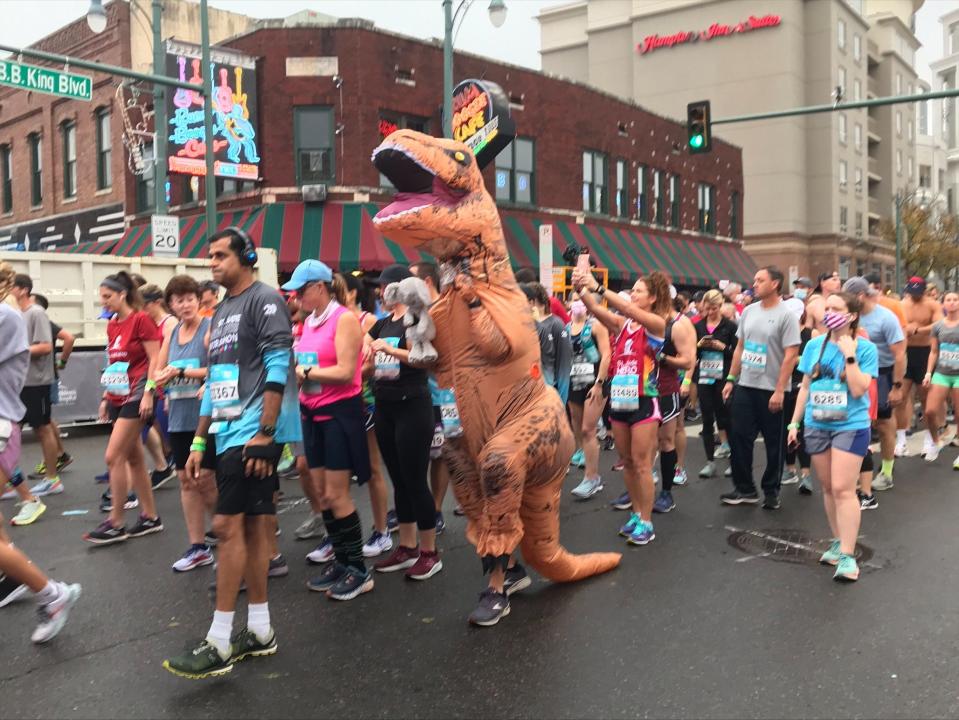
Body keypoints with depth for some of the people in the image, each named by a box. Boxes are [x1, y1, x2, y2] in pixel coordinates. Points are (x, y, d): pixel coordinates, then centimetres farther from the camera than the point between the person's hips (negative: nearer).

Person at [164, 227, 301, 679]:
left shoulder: (264, 300, -6)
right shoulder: (220, 312, 21)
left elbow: (277, 369, -15)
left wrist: (264, 434, -20)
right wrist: (199, 442, 18)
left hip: (254, 432, -9)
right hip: (228, 434, 9)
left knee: (228, 525, -9)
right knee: (254, 524, 10)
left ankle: (219, 642, -2)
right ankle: (259, 630, 18)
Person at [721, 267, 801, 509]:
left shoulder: (786, 315, -9)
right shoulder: (749, 311, 9)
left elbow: (790, 356, -13)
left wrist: (779, 390, -17)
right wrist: (730, 379, 10)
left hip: (772, 390, -5)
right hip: (745, 386, 6)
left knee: (774, 443, 6)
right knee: (739, 437, 5)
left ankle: (771, 491, 20)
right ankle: (745, 489, 18)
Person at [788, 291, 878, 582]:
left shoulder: (865, 348, -7)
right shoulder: (814, 345, 4)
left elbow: (858, 390, -16)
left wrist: (849, 355, -19)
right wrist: (794, 422, 9)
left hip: (850, 426, -4)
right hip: (816, 425, 5)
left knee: (843, 489, -10)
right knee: (828, 488, 12)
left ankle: (848, 555, -5)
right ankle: (839, 542, 26)